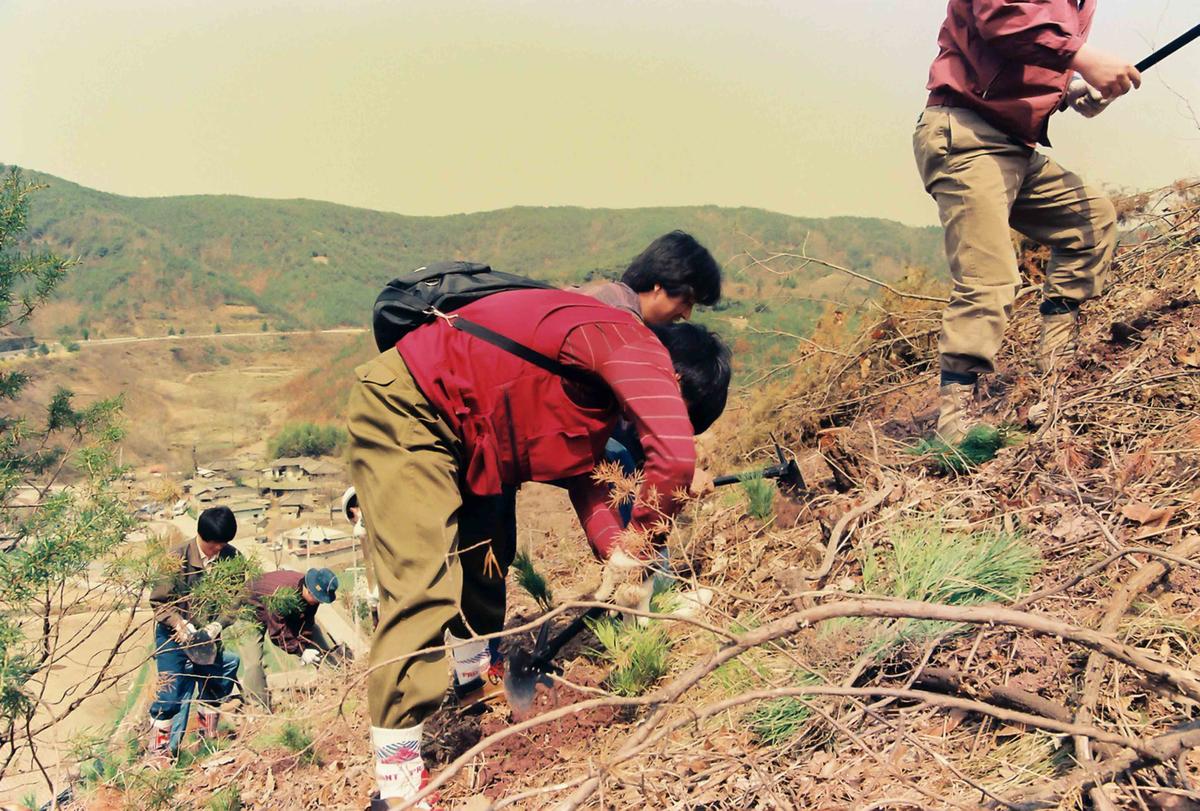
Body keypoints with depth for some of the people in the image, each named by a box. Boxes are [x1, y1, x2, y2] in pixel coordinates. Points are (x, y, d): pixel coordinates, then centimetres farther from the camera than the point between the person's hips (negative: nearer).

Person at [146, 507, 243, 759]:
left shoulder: (231, 557, -12)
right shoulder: (178, 558, -20)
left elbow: (234, 600, -8)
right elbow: (159, 601, -14)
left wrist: (215, 627, -23)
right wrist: (182, 626, -26)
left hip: (208, 636, 4)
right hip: (174, 635, -4)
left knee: (216, 686, 14)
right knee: (171, 692, -5)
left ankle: (208, 736, 38)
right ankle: (157, 748, 13)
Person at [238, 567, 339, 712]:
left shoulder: (312, 592, -23)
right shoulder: (281, 596, -44)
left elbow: (306, 623, -11)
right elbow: (277, 632, -36)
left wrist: (305, 645, -22)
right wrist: (301, 650, -34)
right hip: (253, 612, -7)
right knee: (253, 663, -21)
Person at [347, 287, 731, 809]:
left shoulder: (608, 381, 12)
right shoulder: (633, 346, -18)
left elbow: (577, 473, 12)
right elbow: (675, 456, -30)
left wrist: (615, 549, -1)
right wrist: (635, 550, -15)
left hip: (450, 421, 11)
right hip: (401, 407, -10)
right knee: (423, 586, -15)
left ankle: (476, 673, 45)